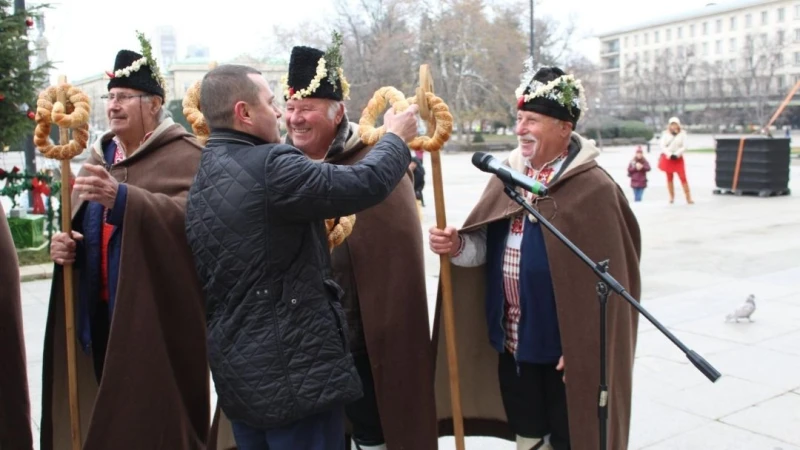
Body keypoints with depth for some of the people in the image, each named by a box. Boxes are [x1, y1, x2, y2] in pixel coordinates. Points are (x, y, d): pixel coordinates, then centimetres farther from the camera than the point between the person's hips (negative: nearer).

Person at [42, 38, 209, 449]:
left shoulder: (184, 156, -6)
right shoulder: (97, 160, 16)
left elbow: (191, 216, -23)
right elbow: (76, 226, 20)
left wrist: (121, 197, -34)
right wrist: (62, 243, -3)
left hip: (155, 315, -6)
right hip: (100, 314, 6)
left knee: (154, 415, -2)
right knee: (110, 411, 12)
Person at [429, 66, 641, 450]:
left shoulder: (593, 188, -14)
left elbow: (604, 282, -15)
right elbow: (485, 245, 5)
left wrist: (585, 350, -15)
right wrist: (457, 245, -17)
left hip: (564, 347, -6)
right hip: (512, 341, 6)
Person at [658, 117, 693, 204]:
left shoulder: (682, 134, 1)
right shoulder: (665, 134, 2)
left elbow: (684, 147, -4)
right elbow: (663, 146, -4)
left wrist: (676, 154, -16)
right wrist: (669, 154, -16)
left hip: (678, 158, -1)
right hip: (668, 158, 1)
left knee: (683, 178, -7)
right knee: (669, 178, 6)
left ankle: (688, 198, -6)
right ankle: (671, 197, 15)